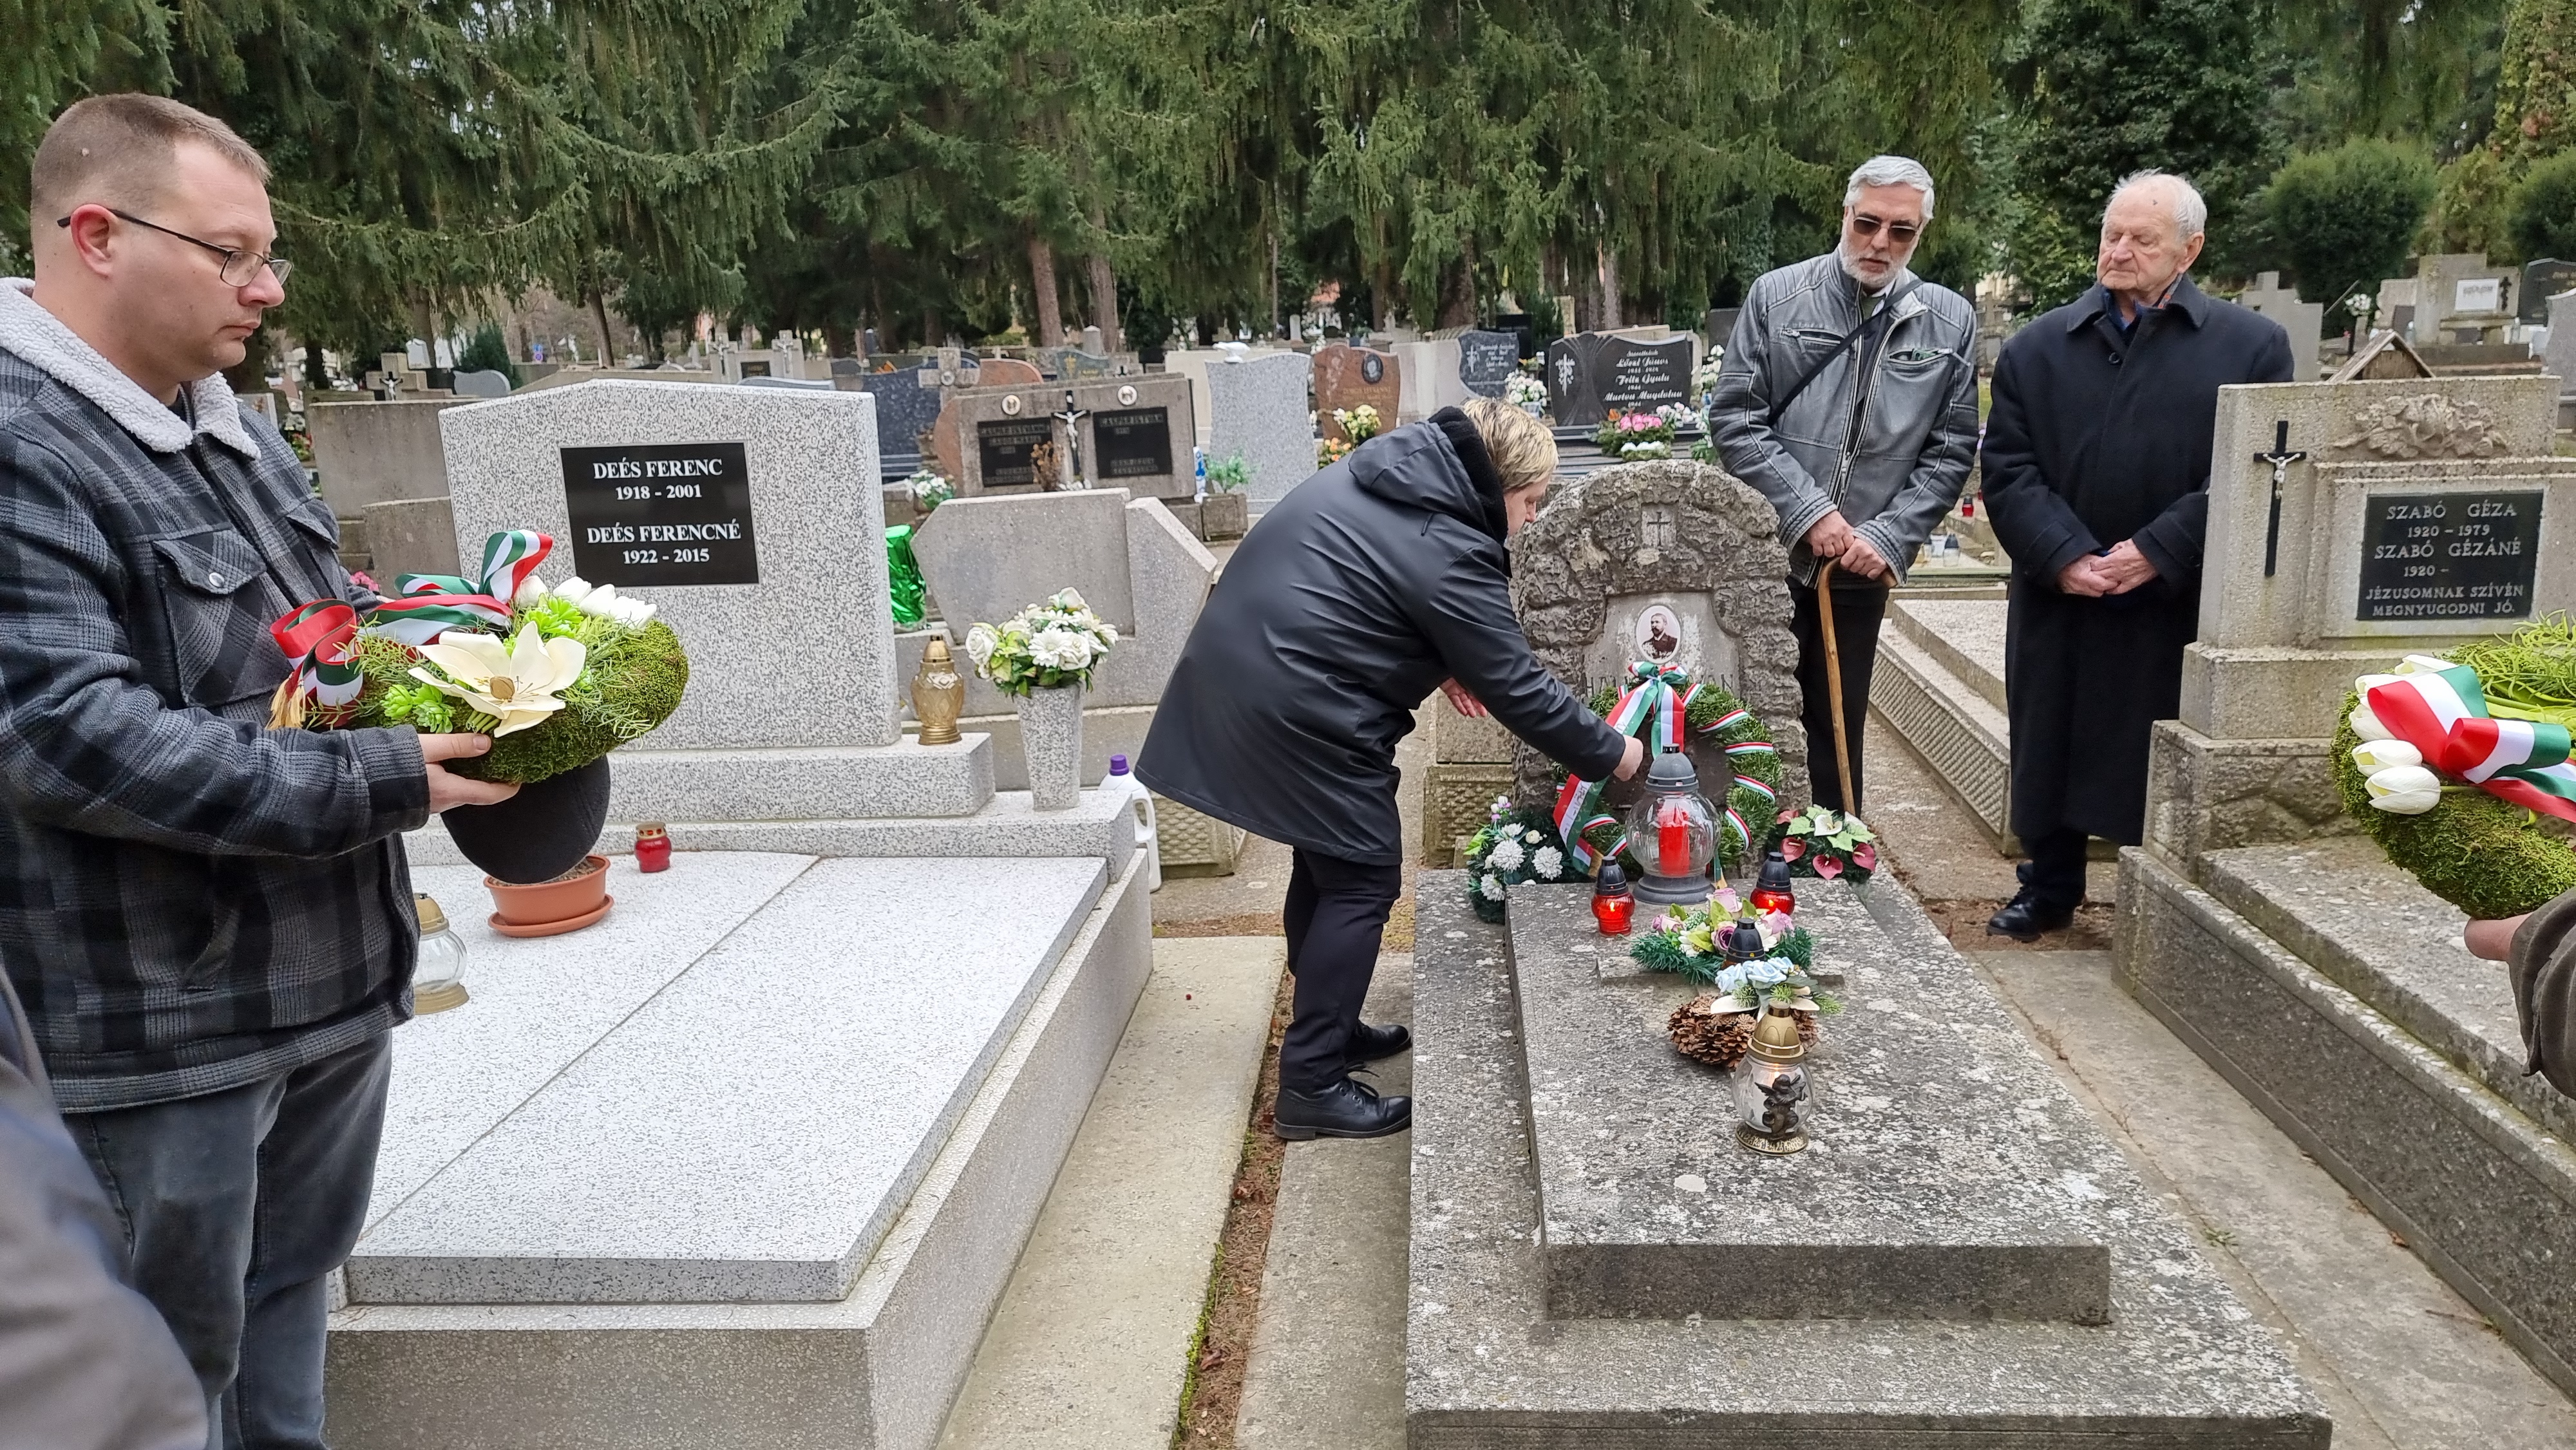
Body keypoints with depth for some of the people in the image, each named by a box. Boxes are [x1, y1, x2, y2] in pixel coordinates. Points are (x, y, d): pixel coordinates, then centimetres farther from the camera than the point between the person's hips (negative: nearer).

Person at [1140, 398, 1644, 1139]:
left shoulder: (1390, 467, 9)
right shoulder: (1448, 552, -18)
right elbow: (1518, 688, -14)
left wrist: (1438, 662, 16)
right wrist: (1610, 753, -1)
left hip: (1238, 667, 10)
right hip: (1297, 710, -10)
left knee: (1326, 858, 21)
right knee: (1363, 880, 0)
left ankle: (1327, 1029, 35)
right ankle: (1311, 1085, 5)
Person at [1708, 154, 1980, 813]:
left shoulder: (1950, 322, 3)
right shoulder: (1776, 297, -3)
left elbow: (1951, 450, 4)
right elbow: (1734, 419, -6)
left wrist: (1890, 537, -9)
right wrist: (1809, 513, -14)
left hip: (1864, 568, 2)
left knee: (1838, 734, 13)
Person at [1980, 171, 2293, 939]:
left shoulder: (2253, 345, 0)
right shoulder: (2039, 347, 5)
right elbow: (2008, 471, -1)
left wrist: (2157, 552, -16)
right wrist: (2063, 555, -15)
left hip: (2183, 608, -2)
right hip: (2059, 602, 2)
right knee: (2050, 746, 12)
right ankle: (2049, 889, 29)